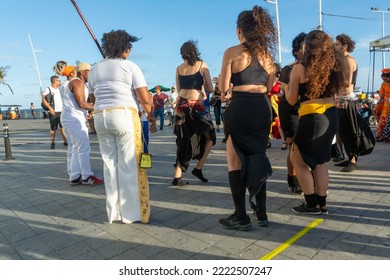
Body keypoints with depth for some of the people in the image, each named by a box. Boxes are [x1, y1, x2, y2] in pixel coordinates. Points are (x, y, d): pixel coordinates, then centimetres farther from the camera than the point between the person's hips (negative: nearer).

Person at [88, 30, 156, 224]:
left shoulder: (95, 69, 15)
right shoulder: (130, 66, -1)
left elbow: (92, 99, 16)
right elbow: (145, 99, -7)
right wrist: (150, 115, 8)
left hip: (100, 117, 5)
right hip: (124, 115, -5)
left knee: (110, 164, 11)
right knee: (129, 165, 1)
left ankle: (113, 212, 17)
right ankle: (131, 213, 8)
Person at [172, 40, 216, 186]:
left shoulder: (179, 68, 12)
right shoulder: (202, 65, 1)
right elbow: (210, 89, 1)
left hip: (181, 105, 5)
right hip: (196, 106, -5)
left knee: (184, 141, 13)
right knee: (209, 137, 15)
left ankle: (177, 176, 10)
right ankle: (198, 168, 8)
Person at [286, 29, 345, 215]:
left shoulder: (299, 68, -7)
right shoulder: (333, 65, 7)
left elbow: (291, 100, 0)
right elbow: (335, 92, 19)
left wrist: (288, 88, 18)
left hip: (312, 119, -6)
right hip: (331, 116, 7)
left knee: (298, 161, 10)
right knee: (320, 162, 17)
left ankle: (312, 204, 14)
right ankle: (322, 204, 24)